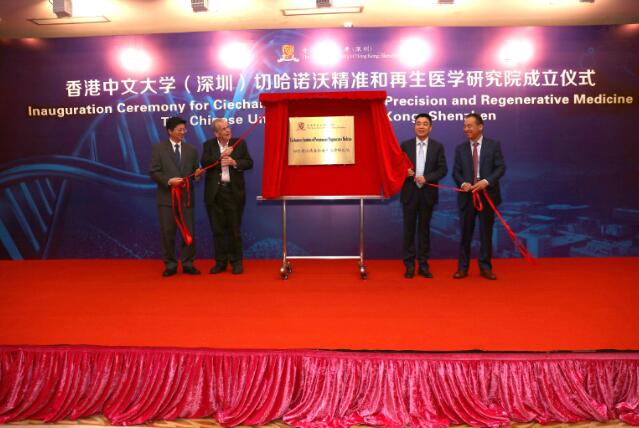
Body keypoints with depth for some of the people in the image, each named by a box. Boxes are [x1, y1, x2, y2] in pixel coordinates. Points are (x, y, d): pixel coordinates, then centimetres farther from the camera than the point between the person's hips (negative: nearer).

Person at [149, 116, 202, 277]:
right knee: (167, 232, 3)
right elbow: (154, 172, -3)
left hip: (186, 197, 2)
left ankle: (188, 264, 15)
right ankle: (170, 265, 15)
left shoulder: (191, 150, 12)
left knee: (188, 232, 3)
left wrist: (197, 173, -10)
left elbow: (195, 172, 14)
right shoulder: (159, 148, 3)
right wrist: (169, 180, -18)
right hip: (167, 197, -2)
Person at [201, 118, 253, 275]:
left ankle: (236, 261, 14)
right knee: (218, 229, 7)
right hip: (214, 192, 1)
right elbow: (204, 162, -8)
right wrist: (221, 156, -16)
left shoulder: (240, 143, 5)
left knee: (234, 229, 4)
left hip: (233, 191, -1)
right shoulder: (209, 144, 6)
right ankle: (221, 262, 17)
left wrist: (235, 162, -14)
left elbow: (249, 162, 1)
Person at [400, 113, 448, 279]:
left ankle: (423, 264, 15)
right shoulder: (405, 145, 4)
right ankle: (409, 265, 12)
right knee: (409, 228, 4)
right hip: (409, 192, 0)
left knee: (424, 228, 7)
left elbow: (443, 170, -2)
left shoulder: (438, 146, 3)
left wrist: (426, 178, -16)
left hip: (428, 193, 0)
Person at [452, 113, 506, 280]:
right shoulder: (460, 148, 8)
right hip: (467, 195, 1)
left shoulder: (494, 145, 2)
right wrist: (463, 183, -15)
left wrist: (486, 181, -18)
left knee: (486, 233, 6)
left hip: (487, 194, -1)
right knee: (465, 233, 5)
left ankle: (485, 267, 16)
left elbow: (501, 168, -4)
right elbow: (456, 172, 5)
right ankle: (463, 267, 13)